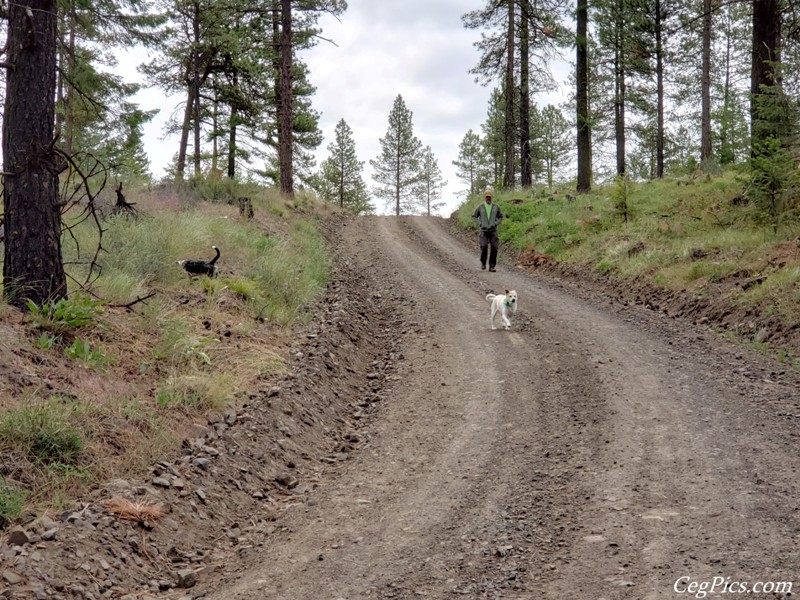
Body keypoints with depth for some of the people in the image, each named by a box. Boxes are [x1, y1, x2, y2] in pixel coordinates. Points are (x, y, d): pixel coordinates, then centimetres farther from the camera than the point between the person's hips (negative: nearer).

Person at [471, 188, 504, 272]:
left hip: (493, 231, 1)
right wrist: (479, 224, -4)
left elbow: (500, 217, 15)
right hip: (484, 231, -1)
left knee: (494, 248, -7)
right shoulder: (480, 207, 1)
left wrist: (496, 224, -2)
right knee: (484, 247, -17)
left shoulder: (496, 207, 4)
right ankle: (483, 263, 8)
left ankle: (491, 266, 1)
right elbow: (474, 216, 10)